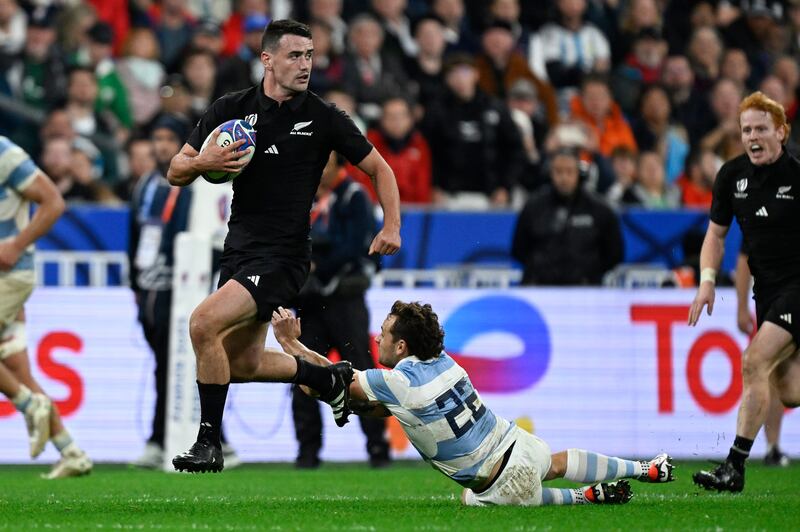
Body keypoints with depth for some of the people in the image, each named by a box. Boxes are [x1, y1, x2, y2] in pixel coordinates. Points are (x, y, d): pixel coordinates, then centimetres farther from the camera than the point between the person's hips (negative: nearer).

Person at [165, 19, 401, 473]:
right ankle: (328, 379, 40)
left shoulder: (323, 118, -6)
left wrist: (392, 226, -9)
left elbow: (379, 168, 5)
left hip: (282, 257, -6)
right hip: (239, 251, 6)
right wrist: (201, 163, -17)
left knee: (204, 324, -23)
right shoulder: (230, 109, 2)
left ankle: (209, 442, -12)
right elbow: (176, 173, 6)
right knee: (242, 365, 14)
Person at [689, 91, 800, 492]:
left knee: (754, 362, -19)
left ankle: (734, 468, -17)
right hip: (766, 289, 6)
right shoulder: (732, 175, 2)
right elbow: (716, 233, 13)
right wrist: (707, 280, -1)